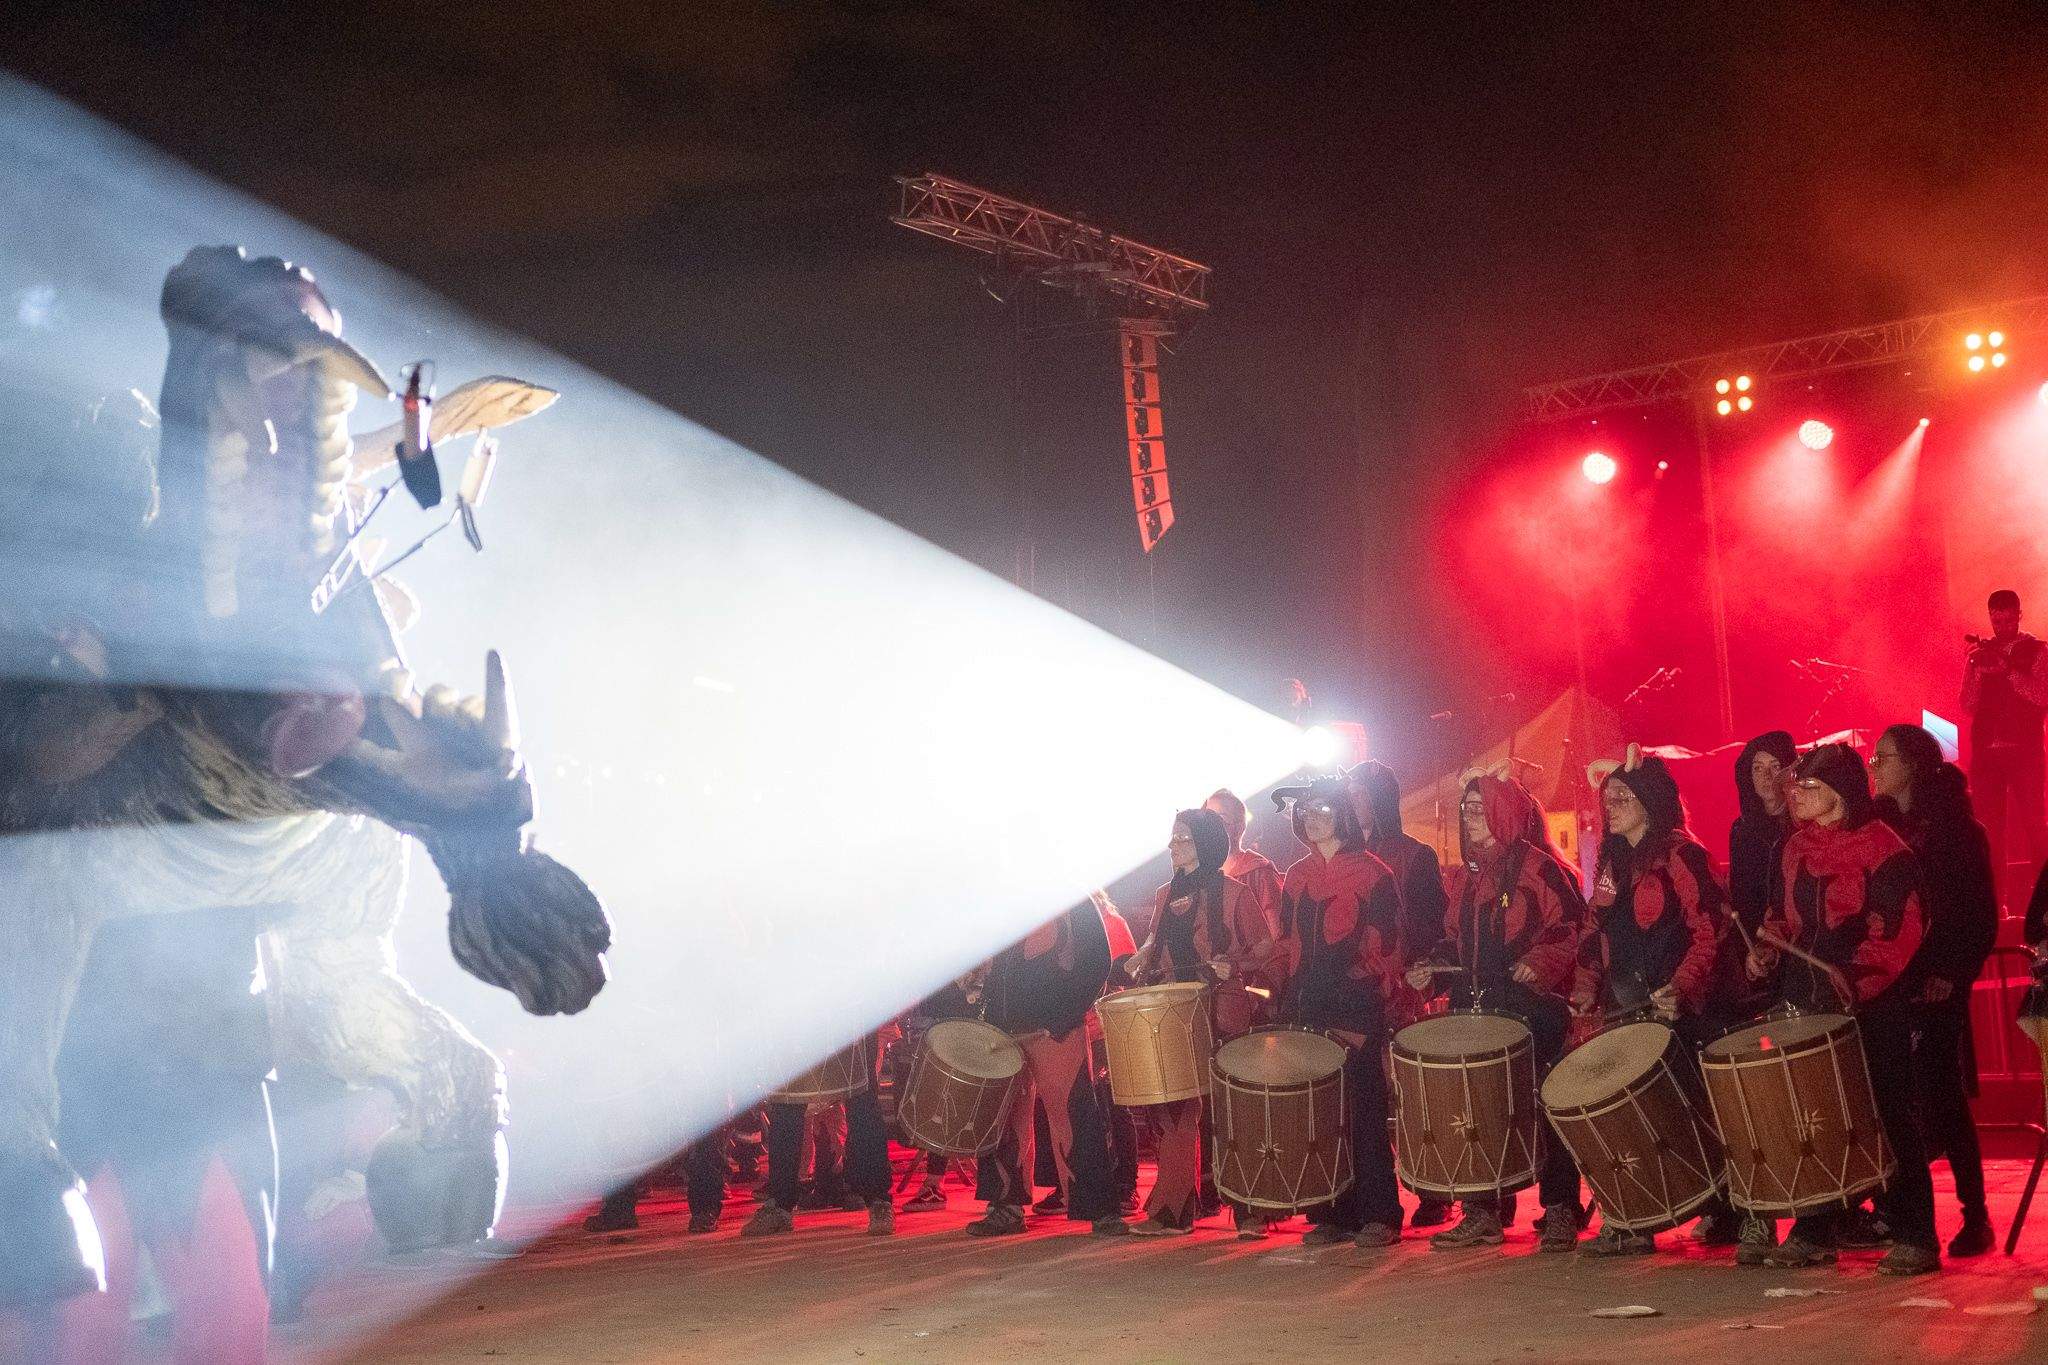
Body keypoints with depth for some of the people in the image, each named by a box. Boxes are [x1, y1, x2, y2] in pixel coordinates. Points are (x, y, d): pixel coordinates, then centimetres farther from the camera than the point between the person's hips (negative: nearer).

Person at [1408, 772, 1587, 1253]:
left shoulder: (1538, 866, -4)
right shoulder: (1469, 876, 18)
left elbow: (1569, 926, -11)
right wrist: (1431, 966, 9)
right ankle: (1481, 1213, 12)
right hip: (1476, 1010, 7)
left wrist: (1538, 961, -25)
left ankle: (1560, 1213, 4)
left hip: (1531, 1010, -7)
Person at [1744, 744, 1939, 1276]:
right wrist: (1768, 950, 3)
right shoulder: (1795, 849, 13)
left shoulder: (1882, 848, -9)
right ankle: (1812, 1234, 17)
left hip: (1872, 1007, -7)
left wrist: (1854, 977, -27)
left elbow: (1898, 928, -16)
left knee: (1887, 1115, -3)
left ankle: (1914, 1238, 4)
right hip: (1808, 1004, 7)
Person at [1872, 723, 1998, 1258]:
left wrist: (1953, 974, -15)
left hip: (1933, 987, -4)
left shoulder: (1956, 829, -2)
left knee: (1941, 1101, -5)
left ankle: (1976, 1215, 3)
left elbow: (1981, 914, -6)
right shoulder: (1877, 825, 12)